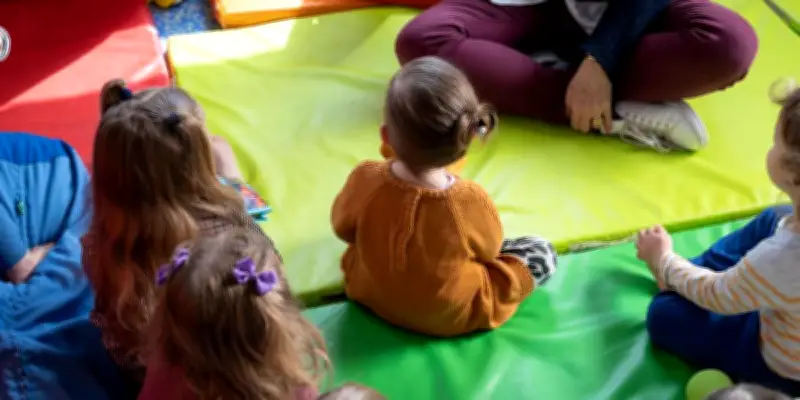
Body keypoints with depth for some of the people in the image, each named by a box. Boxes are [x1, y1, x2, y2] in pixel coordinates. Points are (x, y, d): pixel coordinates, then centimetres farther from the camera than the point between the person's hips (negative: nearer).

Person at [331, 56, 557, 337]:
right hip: (452, 317, -4)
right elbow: (489, 249, -12)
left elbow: (342, 226, -6)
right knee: (542, 253, 8)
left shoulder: (365, 180, -28)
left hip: (372, 295, 5)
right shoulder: (471, 202, -34)